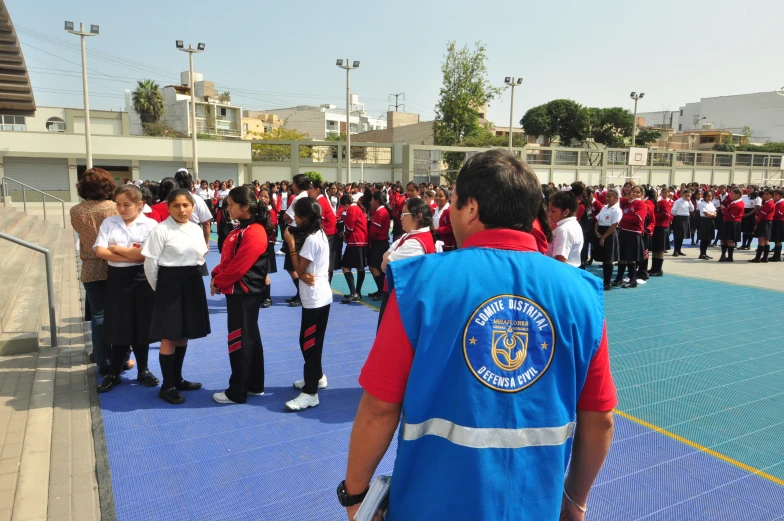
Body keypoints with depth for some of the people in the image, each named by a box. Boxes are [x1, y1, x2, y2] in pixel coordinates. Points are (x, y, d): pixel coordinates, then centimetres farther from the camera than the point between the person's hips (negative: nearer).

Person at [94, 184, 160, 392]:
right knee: (118, 328, 8)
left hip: (141, 279, -2)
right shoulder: (109, 223, 2)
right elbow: (100, 251, -8)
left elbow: (146, 255, -16)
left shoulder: (150, 224, -6)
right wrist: (131, 255, -14)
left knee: (141, 327, 9)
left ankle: (143, 370, 25)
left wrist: (116, 248, -9)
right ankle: (113, 374, 21)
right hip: (116, 278, 2)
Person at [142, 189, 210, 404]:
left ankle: (177, 379, 31)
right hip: (170, 283, -6)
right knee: (169, 337, 0)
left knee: (183, 335, 16)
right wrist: (158, 287, -2)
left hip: (192, 284, 6)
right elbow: (150, 263, -10)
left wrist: (193, 277, 12)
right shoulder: (161, 230, -12)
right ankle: (167, 386, 13)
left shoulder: (197, 229, 6)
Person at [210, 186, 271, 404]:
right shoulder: (241, 228, 11)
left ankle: (237, 393, 12)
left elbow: (238, 267, -23)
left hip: (244, 293, -10)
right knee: (250, 338, 17)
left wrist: (218, 282, -10)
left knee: (240, 342, 0)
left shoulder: (254, 233, -21)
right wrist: (216, 275, 0)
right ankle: (255, 385, 29)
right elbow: (227, 258, 15)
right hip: (239, 292, 10)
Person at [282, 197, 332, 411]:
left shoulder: (311, 239, -19)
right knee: (311, 341, 20)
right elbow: (304, 268, 8)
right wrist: (304, 275, -14)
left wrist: (291, 243, -8)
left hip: (315, 298, -10)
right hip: (319, 296, 10)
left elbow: (299, 268, -13)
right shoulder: (319, 234, 11)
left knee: (308, 343, -6)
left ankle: (310, 393, -2)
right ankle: (317, 377, 34)